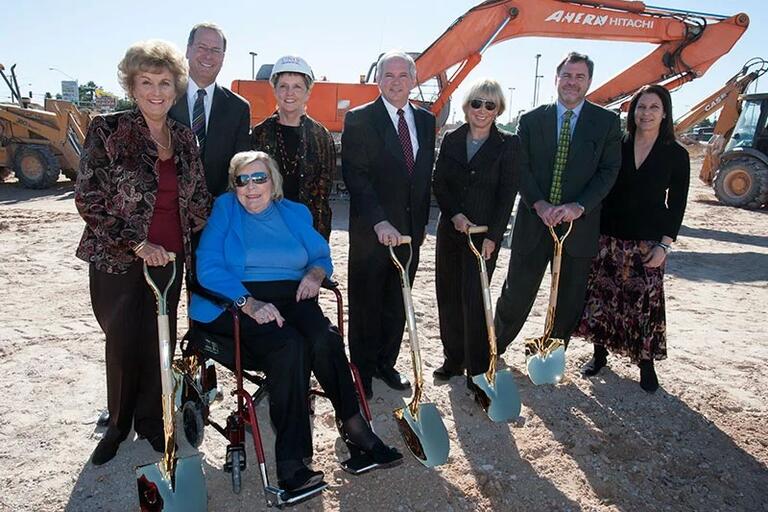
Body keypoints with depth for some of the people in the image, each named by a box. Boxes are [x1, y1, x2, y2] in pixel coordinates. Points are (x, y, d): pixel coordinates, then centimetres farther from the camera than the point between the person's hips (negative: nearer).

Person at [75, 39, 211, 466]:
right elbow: (88, 199, -11)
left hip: (169, 258, 4)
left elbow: (198, 197, 14)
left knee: (160, 342, 9)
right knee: (122, 344, 7)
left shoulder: (184, 138, 5)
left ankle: (151, 421, 30)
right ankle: (118, 424, 31)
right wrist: (136, 244, -14)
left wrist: (200, 233, 1)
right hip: (117, 259, -3)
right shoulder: (108, 130, -8)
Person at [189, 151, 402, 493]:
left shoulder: (295, 213, 19)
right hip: (236, 301, -3)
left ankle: (353, 426, -12)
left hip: (291, 297, 4)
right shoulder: (224, 209, 6)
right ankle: (290, 459, -24)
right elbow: (208, 267, -7)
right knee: (289, 345, -33)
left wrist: (315, 273, -5)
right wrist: (249, 302, -22)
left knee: (325, 338, -29)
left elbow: (322, 255, 21)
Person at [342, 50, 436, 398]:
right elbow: (355, 176, -15)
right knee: (365, 303, 8)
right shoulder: (359, 119, -6)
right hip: (371, 231, -5)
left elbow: (425, 175, 14)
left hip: (409, 229, 5)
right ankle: (362, 370, 24)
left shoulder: (425, 120, 10)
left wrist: (421, 223, 11)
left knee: (398, 303, 14)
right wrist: (380, 222, -25)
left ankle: (386, 363, 32)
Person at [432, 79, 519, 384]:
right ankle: (454, 358, 25)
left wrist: (492, 236, -12)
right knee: (448, 296, 9)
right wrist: (455, 214, -11)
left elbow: (507, 195, -6)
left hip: (485, 233, -4)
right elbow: (439, 183, 5)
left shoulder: (508, 145, -2)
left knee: (474, 300, -8)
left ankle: (478, 373, 4)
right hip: (450, 230, 4)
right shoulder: (451, 140, 7)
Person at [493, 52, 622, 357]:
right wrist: (539, 204, -15)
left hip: (579, 225, 0)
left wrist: (579, 206, -16)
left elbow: (609, 171, -2)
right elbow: (521, 167, -1)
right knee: (516, 292, 5)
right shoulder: (531, 120, 6)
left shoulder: (607, 122, 4)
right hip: (534, 221, 0)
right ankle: (494, 349, 26)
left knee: (569, 301, 9)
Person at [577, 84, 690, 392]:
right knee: (602, 296, 7)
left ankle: (646, 362, 17)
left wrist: (665, 245, -6)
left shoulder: (676, 154, 1)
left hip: (648, 242, -1)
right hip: (608, 237, 2)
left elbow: (677, 204, 1)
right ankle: (600, 353, 24)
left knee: (645, 301, 0)